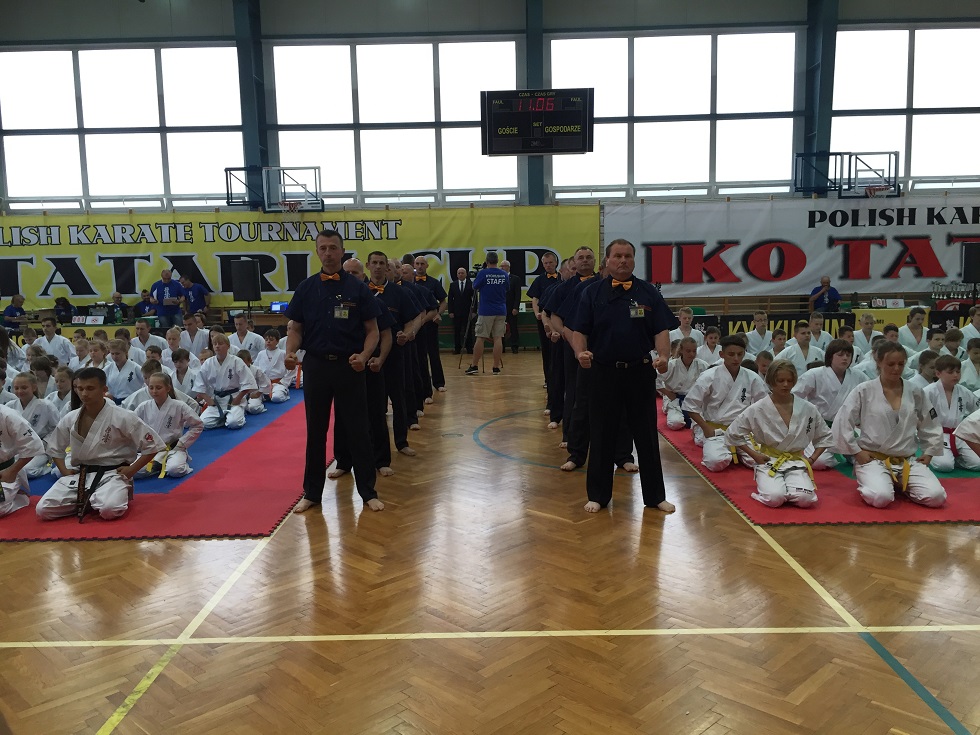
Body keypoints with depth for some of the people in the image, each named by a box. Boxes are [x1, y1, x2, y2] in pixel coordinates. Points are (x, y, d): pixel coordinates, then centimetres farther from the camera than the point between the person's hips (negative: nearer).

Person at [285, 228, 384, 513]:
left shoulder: (358, 288, -1)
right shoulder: (306, 288, 5)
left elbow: (372, 330, 0)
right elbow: (295, 328, 8)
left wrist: (363, 356, -18)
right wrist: (290, 352, -12)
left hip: (349, 365, -2)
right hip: (315, 365, 2)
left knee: (358, 430, 6)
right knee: (315, 431, 11)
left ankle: (368, 492, 19)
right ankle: (312, 492, 25)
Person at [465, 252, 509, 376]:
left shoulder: (483, 273, -8)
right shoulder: (504, 275, 4)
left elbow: (475, 288, 3)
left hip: (486, 311, -3)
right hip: (501, 311, 3)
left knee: (480, 338, 1)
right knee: (498, 339, 3)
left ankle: (474, 366, 6)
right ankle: (496, 367, 3)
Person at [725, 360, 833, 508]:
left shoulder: (808, 409, 0)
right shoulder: (758, 410, -7)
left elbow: (824, 437, 15)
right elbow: (732, 434, 0)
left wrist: (812, 459, 3)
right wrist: (754, 455, -3)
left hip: (796, 462, 2)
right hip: (769, 462, -2)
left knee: (806, 499, -25)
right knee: (774, 498, -28)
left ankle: (787, 487, 7)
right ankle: (766, 484, 6)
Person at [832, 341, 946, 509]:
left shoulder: (915, 393, 5)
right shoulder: (864, 391, -7)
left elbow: (932, 427, 18)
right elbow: (841, 424, -8)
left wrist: (928, 453, 10)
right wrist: (856, 452, -8)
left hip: (908, 461, 4)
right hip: (872, 459, -4)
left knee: (937, 497, -17)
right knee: (881, 498, -31)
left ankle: (900, 485, 14)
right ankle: (869, 482, 6)